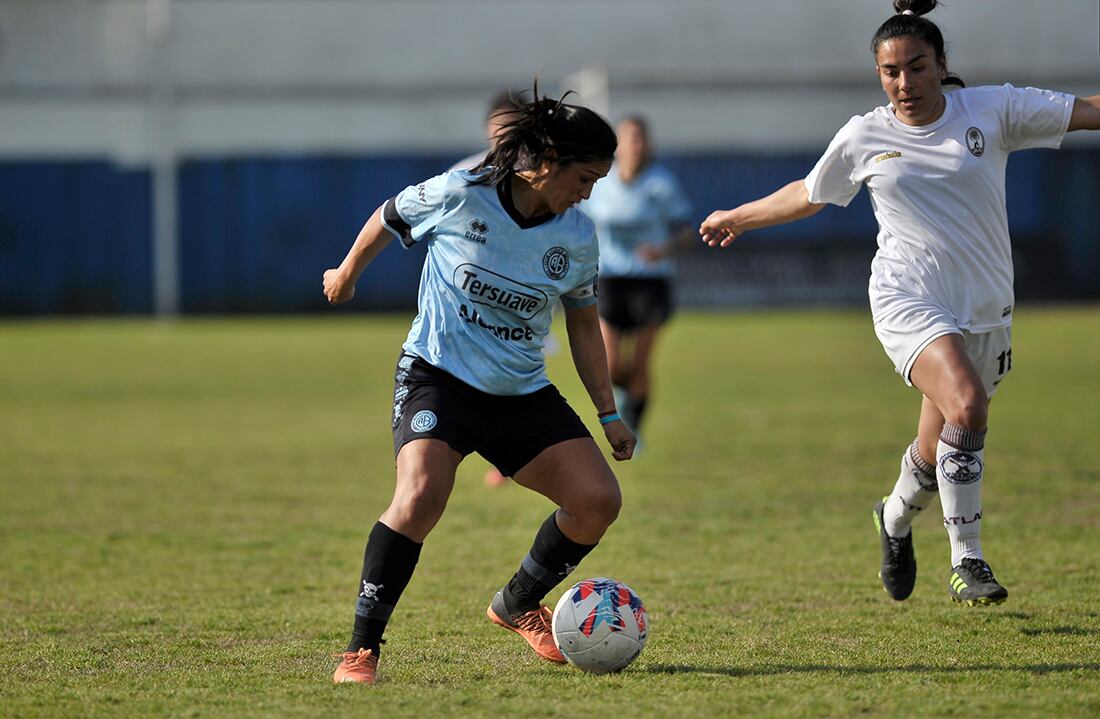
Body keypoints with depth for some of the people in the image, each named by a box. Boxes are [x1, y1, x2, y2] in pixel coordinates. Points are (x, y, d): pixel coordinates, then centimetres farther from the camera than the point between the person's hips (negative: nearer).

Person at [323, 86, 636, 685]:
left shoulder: (577, 237, -1)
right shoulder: (457, 196, -14)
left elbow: (583, 324, 13)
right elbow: (387, 220, 6)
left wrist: (608, 413, 12)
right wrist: (347, 274, 21)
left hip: (522, 393, 5)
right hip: (437, 374, -5)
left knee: (599, 500, -7)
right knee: (421, 495, -29)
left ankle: (517, 605, 19)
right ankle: (362, 647, -18)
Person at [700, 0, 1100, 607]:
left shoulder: (992, 109, 1)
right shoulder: (864, 137, 3)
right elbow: (808, 195, 21)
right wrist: (737, 218, 30)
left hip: (985, 309, 2)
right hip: (908, 301, -2)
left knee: (940, 449, 7)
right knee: (966, 405, -28)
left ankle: (895, 519, 42)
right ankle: (966, 562, -21)